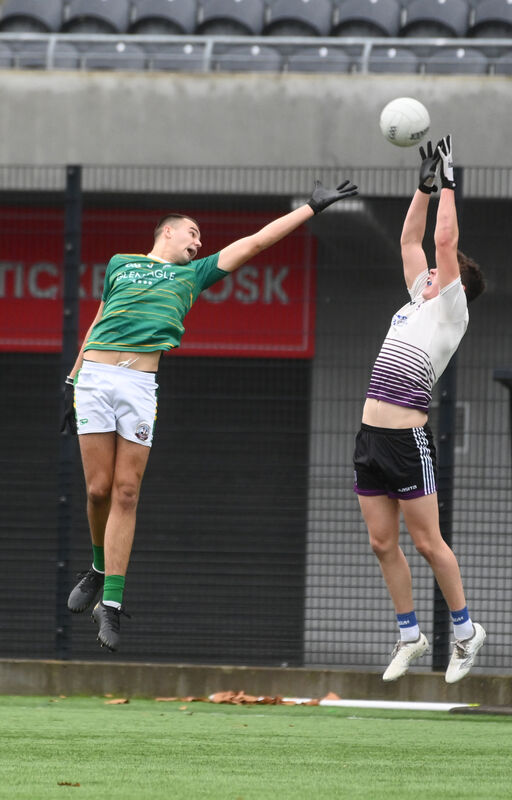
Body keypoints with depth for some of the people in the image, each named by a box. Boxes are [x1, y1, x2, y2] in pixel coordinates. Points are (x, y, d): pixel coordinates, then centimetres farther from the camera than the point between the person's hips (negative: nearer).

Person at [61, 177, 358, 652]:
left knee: (126, 492, -7)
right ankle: (99, 569, 22)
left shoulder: (194, 274, 24)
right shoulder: (120, 264, 22)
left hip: (142, 385, 0)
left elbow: (256, 242, 24)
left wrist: (313, 207, 24)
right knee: (99, 489, -4)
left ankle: (110, 605, -7)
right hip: (95, 376, 0)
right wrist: (72, 381, 19)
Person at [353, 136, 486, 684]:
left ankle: (464, 630, 9)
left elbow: (445, 242, -10)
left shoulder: (451, 311, -3)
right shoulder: (419, 303, 16)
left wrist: (448, 184, -3)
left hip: (408, 441, -8)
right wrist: (425, 184, 20)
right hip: (372, 437, 8)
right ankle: (410, 635, 17)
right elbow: (411, 239, 24)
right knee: (383, 543, 8)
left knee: (428, 542, -3)